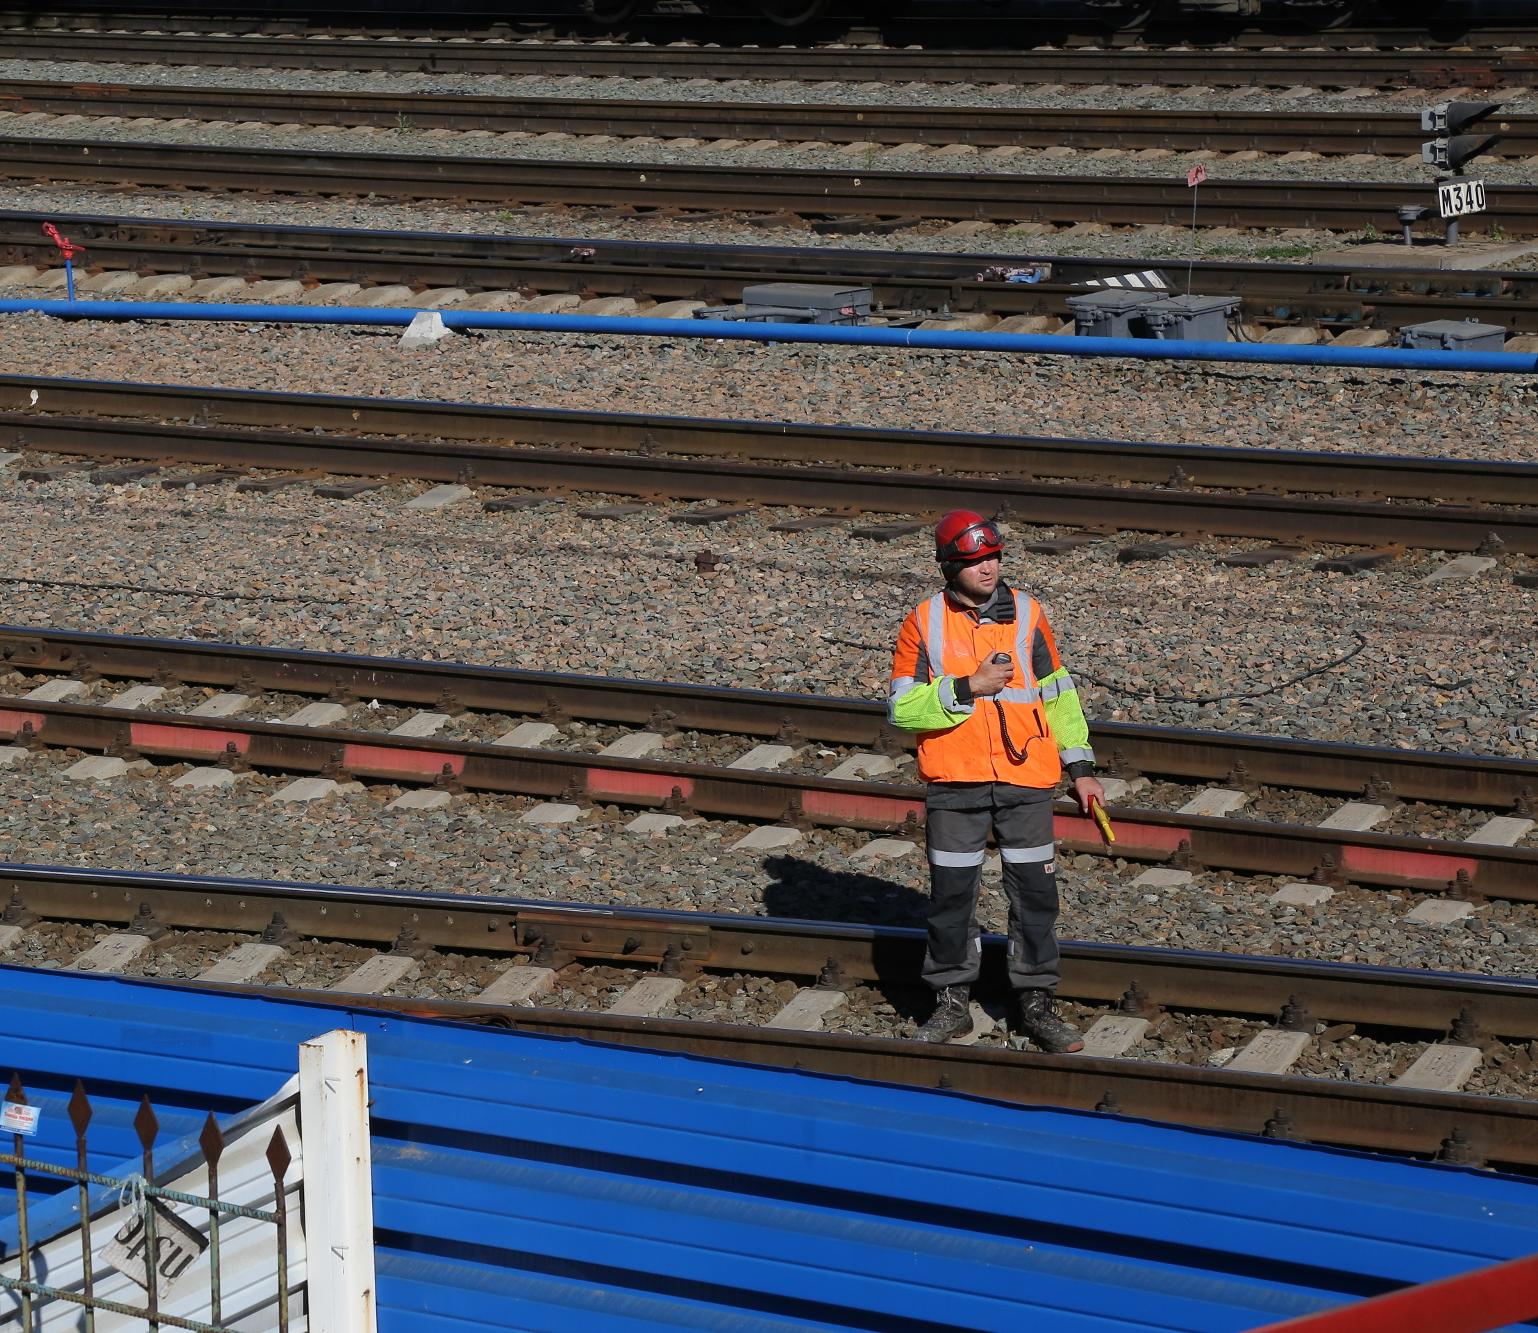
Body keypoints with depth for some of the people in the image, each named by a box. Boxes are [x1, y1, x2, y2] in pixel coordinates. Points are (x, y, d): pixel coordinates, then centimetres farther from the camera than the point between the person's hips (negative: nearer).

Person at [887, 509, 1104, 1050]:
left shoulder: (1027, 614, 4)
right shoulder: (923, 623, -3)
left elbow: (1057, 694, 11)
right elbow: (902, 707, -8)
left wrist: (1080, 766, 9)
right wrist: (968, 689, -18)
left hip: (1025, 780, 1)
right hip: (954, 782, -1)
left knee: (1035, 891, 3)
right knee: (951, 892, 5)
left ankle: (1035, 1004, 13)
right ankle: (951, 1002, 18)